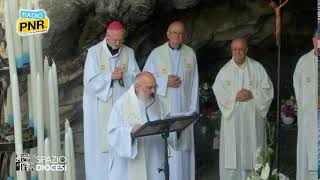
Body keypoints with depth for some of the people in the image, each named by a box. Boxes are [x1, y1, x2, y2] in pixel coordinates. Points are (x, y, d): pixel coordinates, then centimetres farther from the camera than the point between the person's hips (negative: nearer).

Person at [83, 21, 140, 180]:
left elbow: (137, 77, 0)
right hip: (100, 107, -2)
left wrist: (123, 75, -19)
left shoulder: (128, 52, 3)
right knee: (101, 142, 1)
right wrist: (110, 76, -21)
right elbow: (90, 81, -11)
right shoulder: (94, 52, -6)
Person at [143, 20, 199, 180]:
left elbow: (194, 83, 4)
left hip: (183, 109, 2)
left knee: (183, 146, 5)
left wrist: (193, 108, 1)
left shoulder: (190, 54, 2)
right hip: (162, 109, -1)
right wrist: (165, 81, -14)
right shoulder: (156, 53, -3)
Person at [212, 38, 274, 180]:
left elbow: (267, 89, 1)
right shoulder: (225, 70, 5)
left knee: (251, 150, 3)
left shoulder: (257, 68, 4)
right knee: (232, 151, -1)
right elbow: (218, 92, -2)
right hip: (232, 118, 0)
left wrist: (252, 94, -14)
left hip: (252, 118, 0)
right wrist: (235, 96, -15)